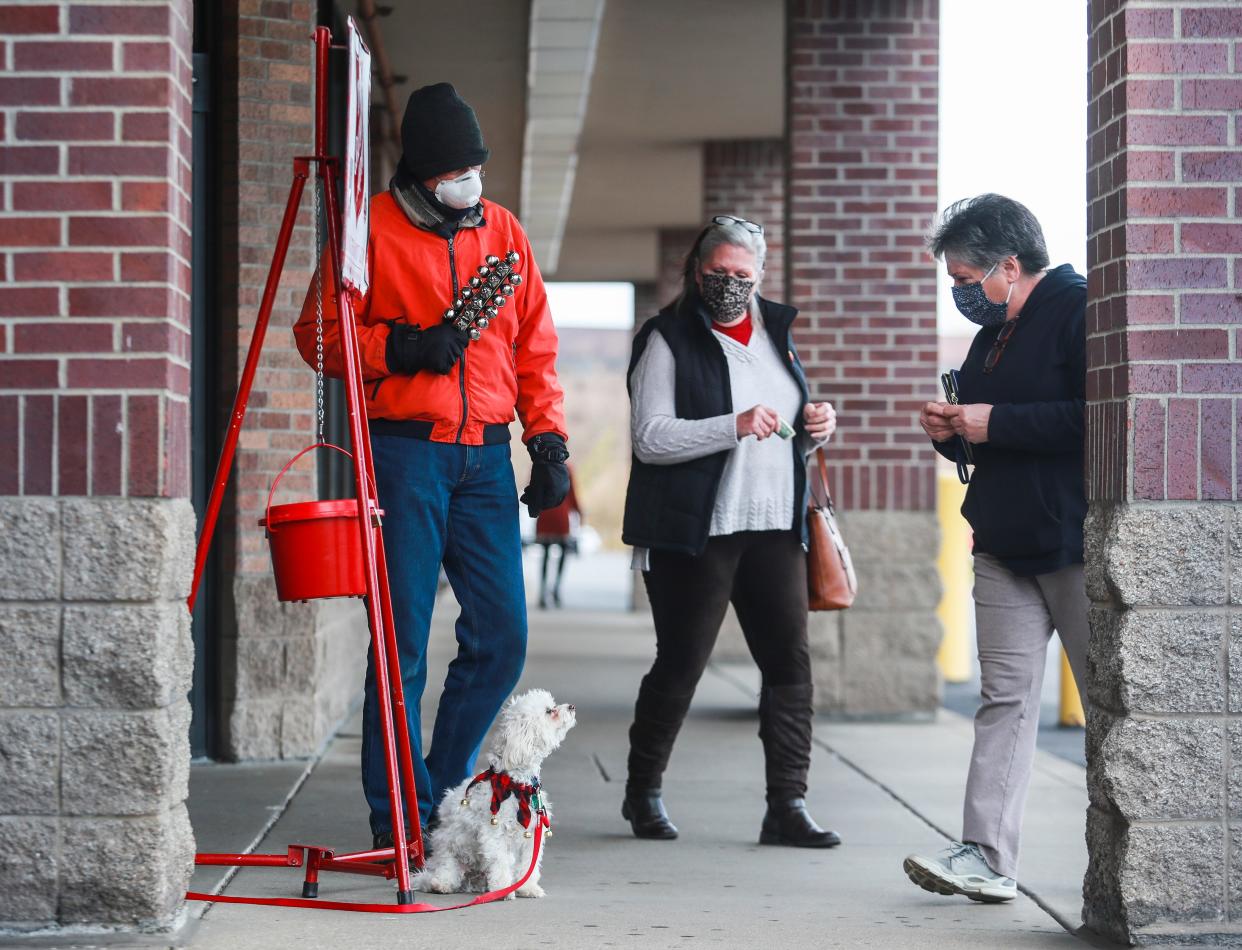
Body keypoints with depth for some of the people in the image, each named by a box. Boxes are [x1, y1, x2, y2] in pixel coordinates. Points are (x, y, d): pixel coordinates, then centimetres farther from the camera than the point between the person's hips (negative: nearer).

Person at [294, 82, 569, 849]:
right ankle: (399, 814, 4)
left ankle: (446, 792, 17)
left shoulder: (502, 231, 14)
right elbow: (318, 332, 0)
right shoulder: (373, 229, 1)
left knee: (501, 640, 2)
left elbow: (535, 347, 17)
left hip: (486, 454, 5)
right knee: (404, 642, -4)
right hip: (405, 449, -5)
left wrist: (549, 441, 8)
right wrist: (399, 347, -14)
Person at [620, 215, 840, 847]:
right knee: (680, 665, 0)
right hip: (693, 532, -5)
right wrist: (734, 427, -23)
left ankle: (787, 806, 0)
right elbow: (649, 437, -14)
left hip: (775, 527, 5)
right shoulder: (669, 339, -2)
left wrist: (816, 429, 3)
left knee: (790, 661, -3)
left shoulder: (777, 333, 17)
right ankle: (643, 792, 19)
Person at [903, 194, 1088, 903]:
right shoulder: (993, 333, 18)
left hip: (1076, 545, -8)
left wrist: (997, 423, -19)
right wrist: (952, 432, 7)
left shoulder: (1080, 309, -10)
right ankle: (987, 857, -2)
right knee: (1006, 698, 2)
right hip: (1005, 547, 8)